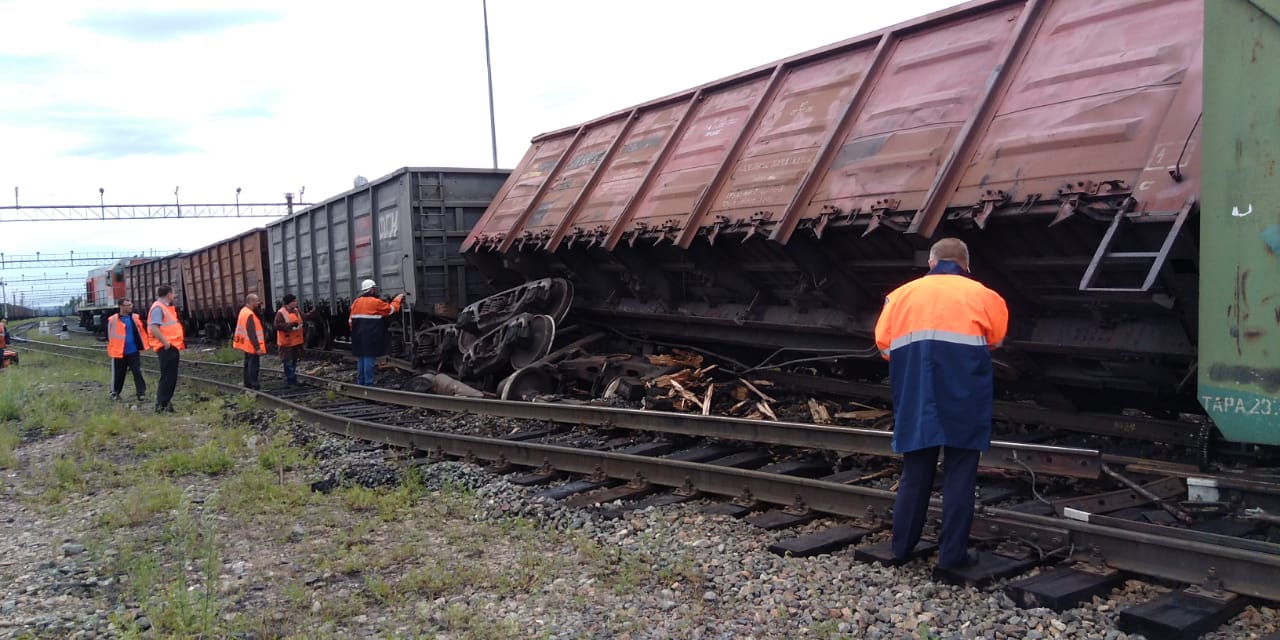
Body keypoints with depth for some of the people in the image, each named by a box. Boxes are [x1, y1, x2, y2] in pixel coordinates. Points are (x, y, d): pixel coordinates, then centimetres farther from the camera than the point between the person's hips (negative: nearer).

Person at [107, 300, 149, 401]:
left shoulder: (135, 318, 3)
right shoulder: (113, 320, -7)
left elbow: (141, 331, 12)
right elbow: (110, 336, -1)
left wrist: (146, 344, 9)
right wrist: (112, 349, -1)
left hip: (134, 351, 2)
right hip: (119, 352, -1)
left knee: (138, 372, -5)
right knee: (118, 374, 11)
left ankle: (141, 393, -4)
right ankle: (115, 392, 30)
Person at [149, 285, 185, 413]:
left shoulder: (166, 307, 18)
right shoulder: (158, 308, -14)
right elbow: (154, 328, -24)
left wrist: (179, 342, 14)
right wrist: (165, 342, -23)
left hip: (172, 347, 10)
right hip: (166, 348, -10)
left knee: (171, 377, 14)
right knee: (167, 377, -7)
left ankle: (166, 402, 20)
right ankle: (161, 405, -4)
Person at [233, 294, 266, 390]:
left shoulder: (244, 310, 7)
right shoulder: (249, 314, -24)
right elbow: (252, 333, -26)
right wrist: (257, 347, -25)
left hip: (246, 344, 10)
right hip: (252, 345, -10)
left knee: (248, 364, 17)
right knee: (254, 365, -6)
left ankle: (248, 384, 26)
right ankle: (254, 386, -4)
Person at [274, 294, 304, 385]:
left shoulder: (296, 311, 11)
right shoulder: (281, 313, -14)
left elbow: (303, 318, 27)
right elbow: (277, 325, -21)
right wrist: (290, 325, -27)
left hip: (296, 341, 8)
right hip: (287, 342, -8)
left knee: (294, 360, 15)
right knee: (288, 362, -3)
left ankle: (293, 379, 25)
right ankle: (289, 380, 3)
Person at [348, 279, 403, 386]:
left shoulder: (356, 302, 9)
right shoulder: (376, 302, -10)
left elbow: (351, 321, 10)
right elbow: (391, 309, 2)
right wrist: (398, 299, 18)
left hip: (358, 338, 7)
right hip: (370, 338, -7)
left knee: (361, 360, 13)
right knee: (369, 359, -6)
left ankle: (360, 383, 17)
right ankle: (368, 384, -6)